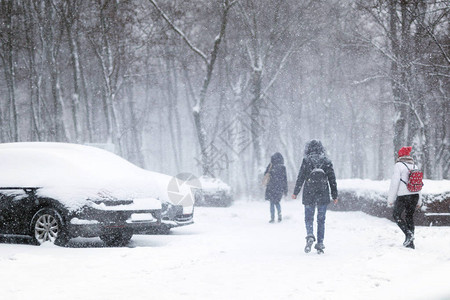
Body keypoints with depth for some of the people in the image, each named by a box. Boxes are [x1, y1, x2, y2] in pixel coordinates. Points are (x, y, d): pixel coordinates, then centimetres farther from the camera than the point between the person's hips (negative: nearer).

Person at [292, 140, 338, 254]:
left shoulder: (306, 160, -4)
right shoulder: (326, 161, 2)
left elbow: (300, 178, -3)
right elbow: (332, 179, 5)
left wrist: (295, 193, 6)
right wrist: (335, 195, 11)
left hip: (309, 195, -2)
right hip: (323, 195, 2)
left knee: (309, 218, 8)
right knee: (321, 219, 10)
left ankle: (310, 235, -19)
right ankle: (320, 244, 7)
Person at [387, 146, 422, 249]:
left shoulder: (399, 165, -8)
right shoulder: (414, 166, 12)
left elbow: (395, 183, -11)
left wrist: (390, 199, -7)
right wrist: (419, 201, 20)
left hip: (403, 195, -6)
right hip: (415, 195, 6)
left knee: (396, 215, 10)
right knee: (410, 217, 13)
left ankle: (408, 233, -10)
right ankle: (410, 243, 11)